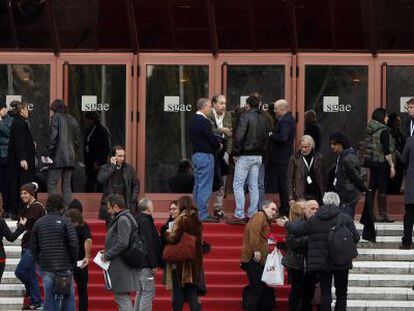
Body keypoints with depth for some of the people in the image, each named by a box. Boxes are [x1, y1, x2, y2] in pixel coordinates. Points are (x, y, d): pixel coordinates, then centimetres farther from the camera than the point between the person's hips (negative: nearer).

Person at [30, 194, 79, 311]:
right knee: (68, 297, 4)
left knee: (49, 298, 7)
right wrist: (73, 263, 3)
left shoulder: (38, 223, 8)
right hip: (64, 268, -4)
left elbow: (33, 247, 9)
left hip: (46, 268, 4)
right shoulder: (65, 222, -6)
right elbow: (74, 245, -10)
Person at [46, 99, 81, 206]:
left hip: (58, 157, -6)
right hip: (70, 158, 6)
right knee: (67, 185, 10)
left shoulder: (56, 117, -2)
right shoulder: (73, 120, 16)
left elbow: (53, 136, -12)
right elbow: (78, 141, 16)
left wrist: (48, 153, -8)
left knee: (52, 185, -5)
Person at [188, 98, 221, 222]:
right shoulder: (204, 121, -17)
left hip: (196, 155, 10)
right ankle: (203, 215, -6)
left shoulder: (193, 120, 13)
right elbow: (212, 139, -18)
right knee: (205, 187, -6)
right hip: (205, 156, -10)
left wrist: (216, 142, 9)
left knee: (198, 185, 14)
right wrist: (219, 145, 2)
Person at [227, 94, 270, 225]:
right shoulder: (263, 119, 8)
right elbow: (266, 137, 13)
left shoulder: (246, 116, -13)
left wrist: (236, 152, -9)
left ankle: (239, 216, -7)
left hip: (245, 156, -7)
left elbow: (239, 136, -19)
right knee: (254, 186, 12)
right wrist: (262, 149, 16)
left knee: (238, 185, -3)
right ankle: (252, 214, 13)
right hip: (258, 156, 7)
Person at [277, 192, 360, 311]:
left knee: (325, 293, 6)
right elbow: (355, 238, -6)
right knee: (341, 293, 8)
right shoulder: (345, 218, -7)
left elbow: (297, 230, 10)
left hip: (321, 263, 2)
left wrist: (286, 224, 30)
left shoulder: (313, 220, 0)